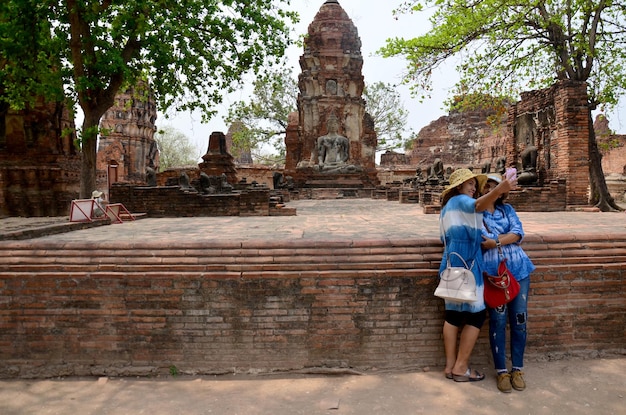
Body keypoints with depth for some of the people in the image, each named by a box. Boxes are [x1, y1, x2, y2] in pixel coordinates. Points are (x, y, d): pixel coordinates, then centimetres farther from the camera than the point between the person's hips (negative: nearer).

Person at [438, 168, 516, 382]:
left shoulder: (447, 207, 21)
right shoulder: (460, 200, -7)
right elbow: (478, 205, -32)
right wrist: (498, 190, -48)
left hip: (451, 264, 9)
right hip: (466, 264, -9)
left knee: (453, 314, 10)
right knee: (476, 314, -1)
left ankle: (450, 365, 15)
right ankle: (461, 367, 3)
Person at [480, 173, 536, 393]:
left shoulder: (507, 209, 15)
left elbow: (518, 233, 1)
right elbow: (483, 238, -9)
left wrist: (496, 242, -12)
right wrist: (509, 236, -6)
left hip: (518, 268, 3)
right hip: (493, 272, -3)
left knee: (519, 320, 5)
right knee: (498, 321, 0)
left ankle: (517, 369, 19)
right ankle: (501, 371, 13)